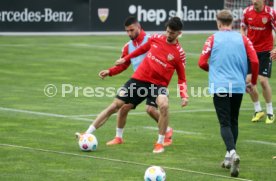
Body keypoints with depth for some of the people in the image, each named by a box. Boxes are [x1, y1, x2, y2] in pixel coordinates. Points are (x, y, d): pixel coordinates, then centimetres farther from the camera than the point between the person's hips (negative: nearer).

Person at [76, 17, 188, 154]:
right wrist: (125, 59, 25)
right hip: (139, 79, 3)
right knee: (116, 105, -2)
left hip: (158, 83, -3)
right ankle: (87, 134, 6)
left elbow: (182, 78, 2)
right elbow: (142, 49, 22)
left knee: (164, 105, -34)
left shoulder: (179, 53, -6)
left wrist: (184, 96, -12)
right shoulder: (155, 39, 2)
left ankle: (160, 143, -16)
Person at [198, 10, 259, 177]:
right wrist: (253, 82, 14)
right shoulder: (243, 39, 6)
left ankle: (232, 152, -28)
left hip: (220, 86, -3)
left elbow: (202, 63, -2)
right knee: (234, 122, 19)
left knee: (225, 123, -4)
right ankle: (230, 157, 21)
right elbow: (255, 61, -1)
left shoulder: (213, 39, 1)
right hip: (238, 86, 3)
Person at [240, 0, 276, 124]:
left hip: (265, 51, -3)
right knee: (248, 80, -3)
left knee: (263, 80, -11)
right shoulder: (247, 12, -4)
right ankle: (258, 111, 15)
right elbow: (243, 29, 10)